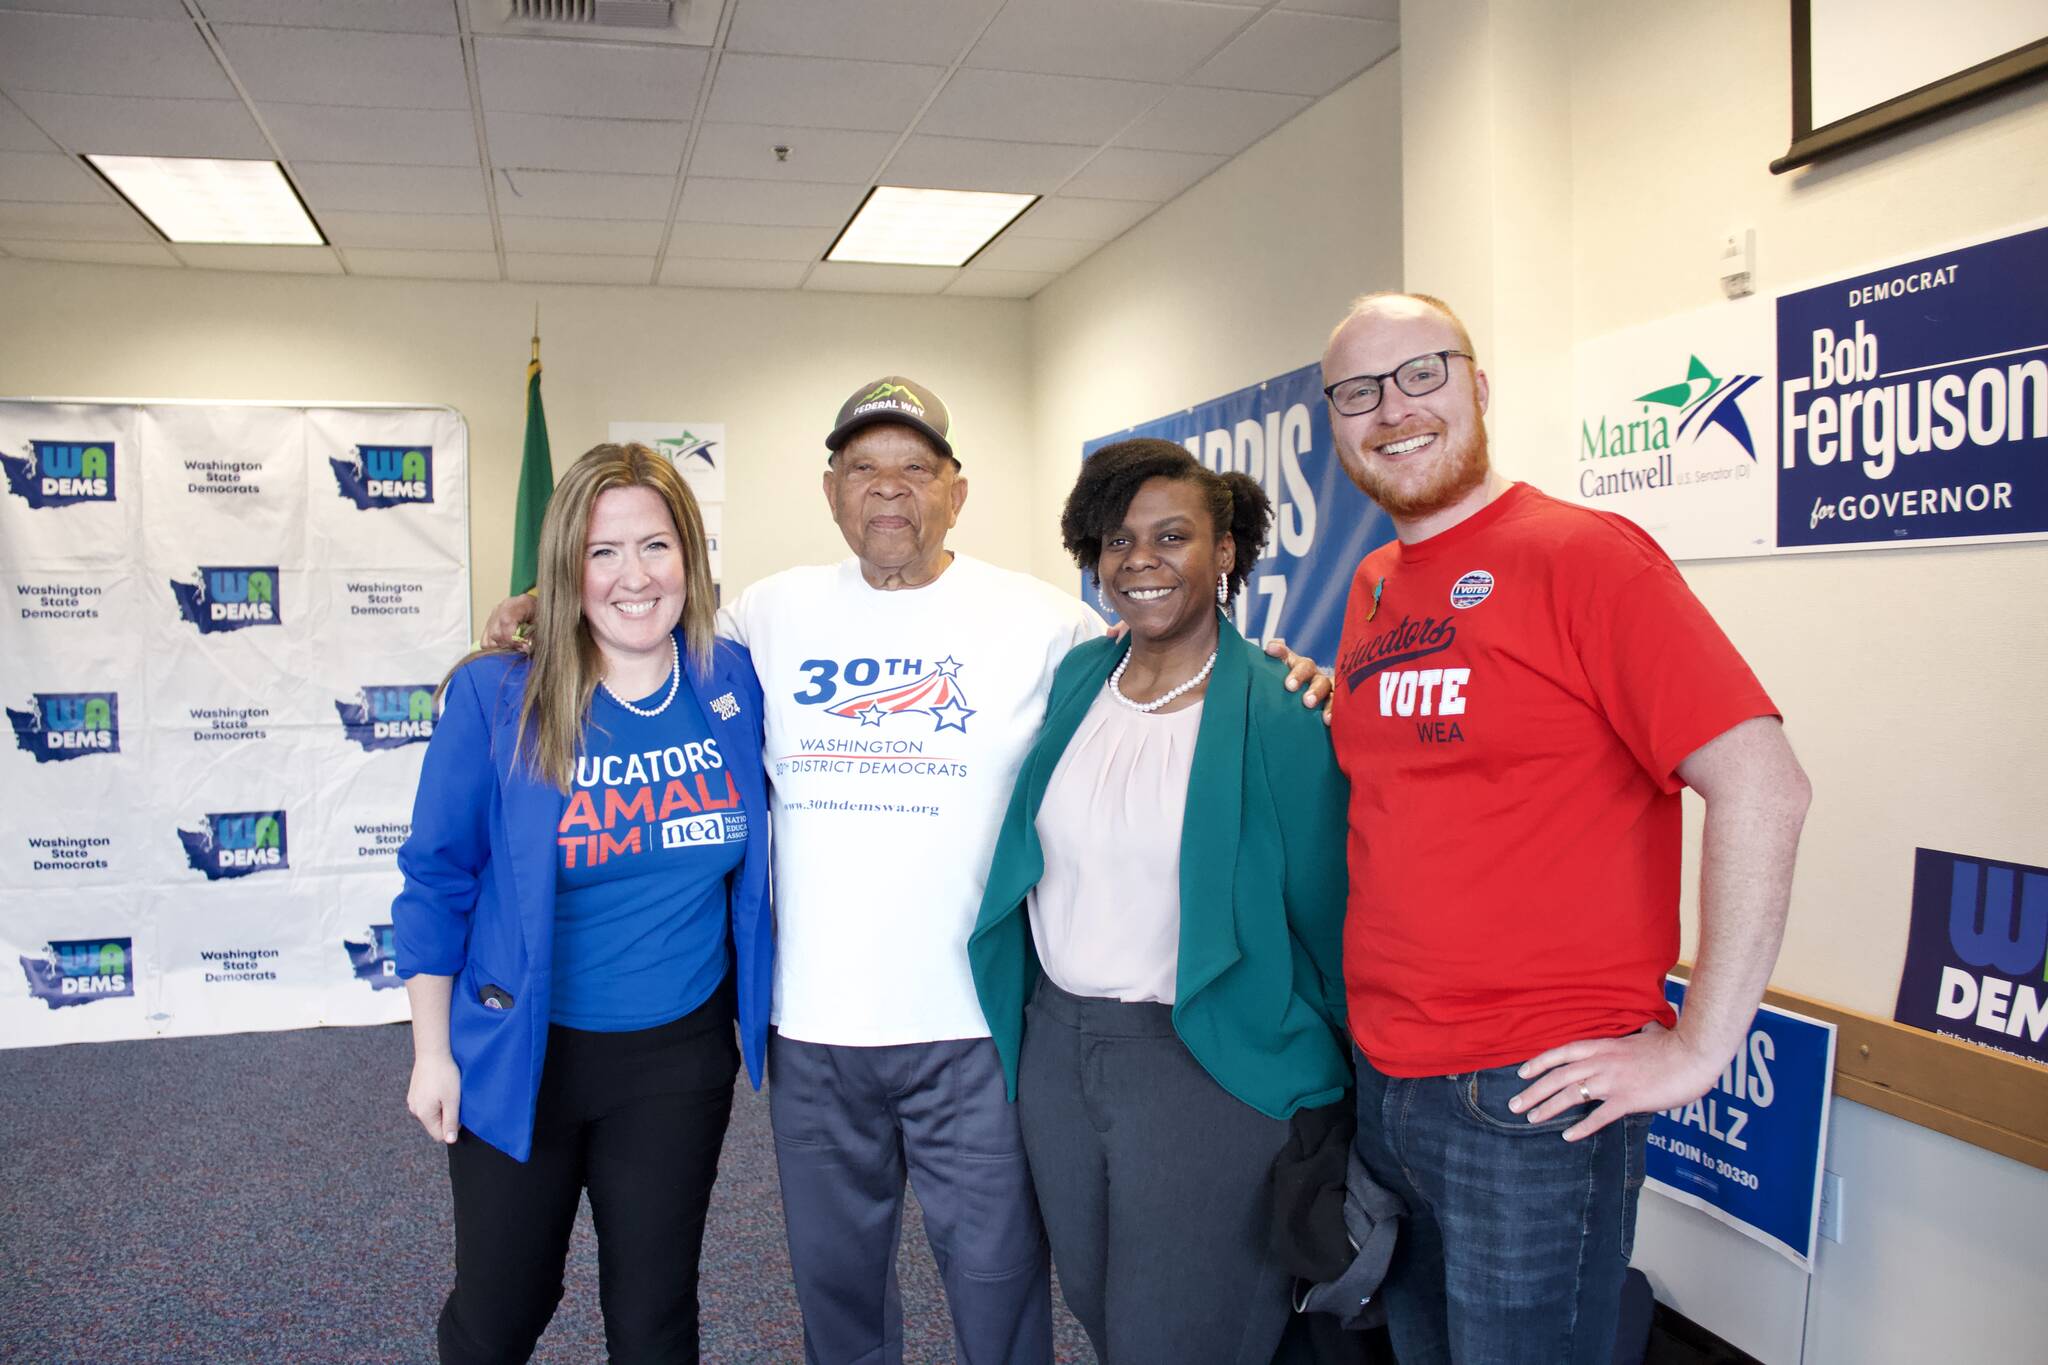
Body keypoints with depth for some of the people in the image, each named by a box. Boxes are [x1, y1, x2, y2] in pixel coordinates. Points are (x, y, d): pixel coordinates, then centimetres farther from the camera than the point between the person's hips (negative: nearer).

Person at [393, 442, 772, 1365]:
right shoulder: (496, 698, -15)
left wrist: (756, 1014, 9)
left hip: (680, 1057, 2)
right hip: (517, 1055, -2)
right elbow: (437, 880, -6)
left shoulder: (734, 684, -7)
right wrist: (432, 1052, -4)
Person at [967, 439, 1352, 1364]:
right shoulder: (1074, 681, 3)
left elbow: (1321, 907, -9)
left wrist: (1338, 1091, -5)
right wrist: (1017, 1019, 13)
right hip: (1054, 1042, 6)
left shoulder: (1282, 716, -14)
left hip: (1209, 1062, -5)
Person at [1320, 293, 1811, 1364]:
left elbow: (1763, 785, -19)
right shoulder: (1372, 588, 9)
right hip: (1380, 1078, 7)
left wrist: (1698, 1046, -17)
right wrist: (1319, 709, 5)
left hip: (1530, 1102, -7)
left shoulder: (1580, 555, -13)